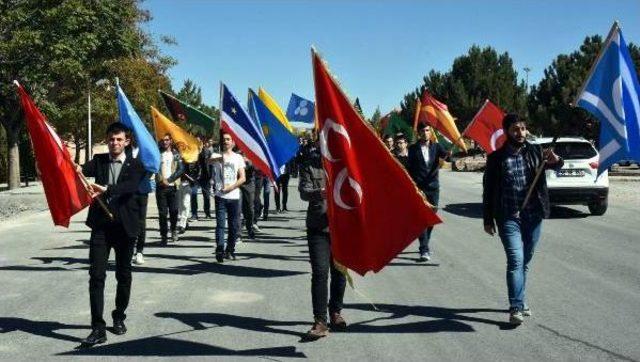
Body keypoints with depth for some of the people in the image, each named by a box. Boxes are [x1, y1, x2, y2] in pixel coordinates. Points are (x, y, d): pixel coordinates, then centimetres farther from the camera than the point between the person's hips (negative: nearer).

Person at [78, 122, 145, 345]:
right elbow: (85, 170, -11)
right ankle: (98, 328, -7)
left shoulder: (135, 165, 2)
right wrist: (76, 168, -35)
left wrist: (105, 189, -33)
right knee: (96, 275, -7)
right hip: (101, 224, 1)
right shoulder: (99, 160, 9)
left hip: (125, 225, -1)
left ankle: (119, 317, 30)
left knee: (123, 275, 11)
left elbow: (131, 186, -18)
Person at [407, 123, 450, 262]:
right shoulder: (413, 149, 3)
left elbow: (444, 155, -8)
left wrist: (448, 155, -31)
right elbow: (409, 168, 3)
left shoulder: (436, 146, 9)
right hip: (418, 188, -3)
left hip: (433, 187, 3)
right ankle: (425, 250, -11)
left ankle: (425, 245, 27)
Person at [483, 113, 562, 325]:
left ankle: (519, 301, 28)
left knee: (525, 262, 13)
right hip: (508, 218, -3)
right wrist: (488, 220, 1)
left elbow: (555, 165, -5)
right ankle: (516, 308, -14)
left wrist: (554, 161, -29)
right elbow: (488, 191, 3)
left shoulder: (535, 152, 6)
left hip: (533, 216, 3)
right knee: (515, 260, -14)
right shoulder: (496, 158, 0)